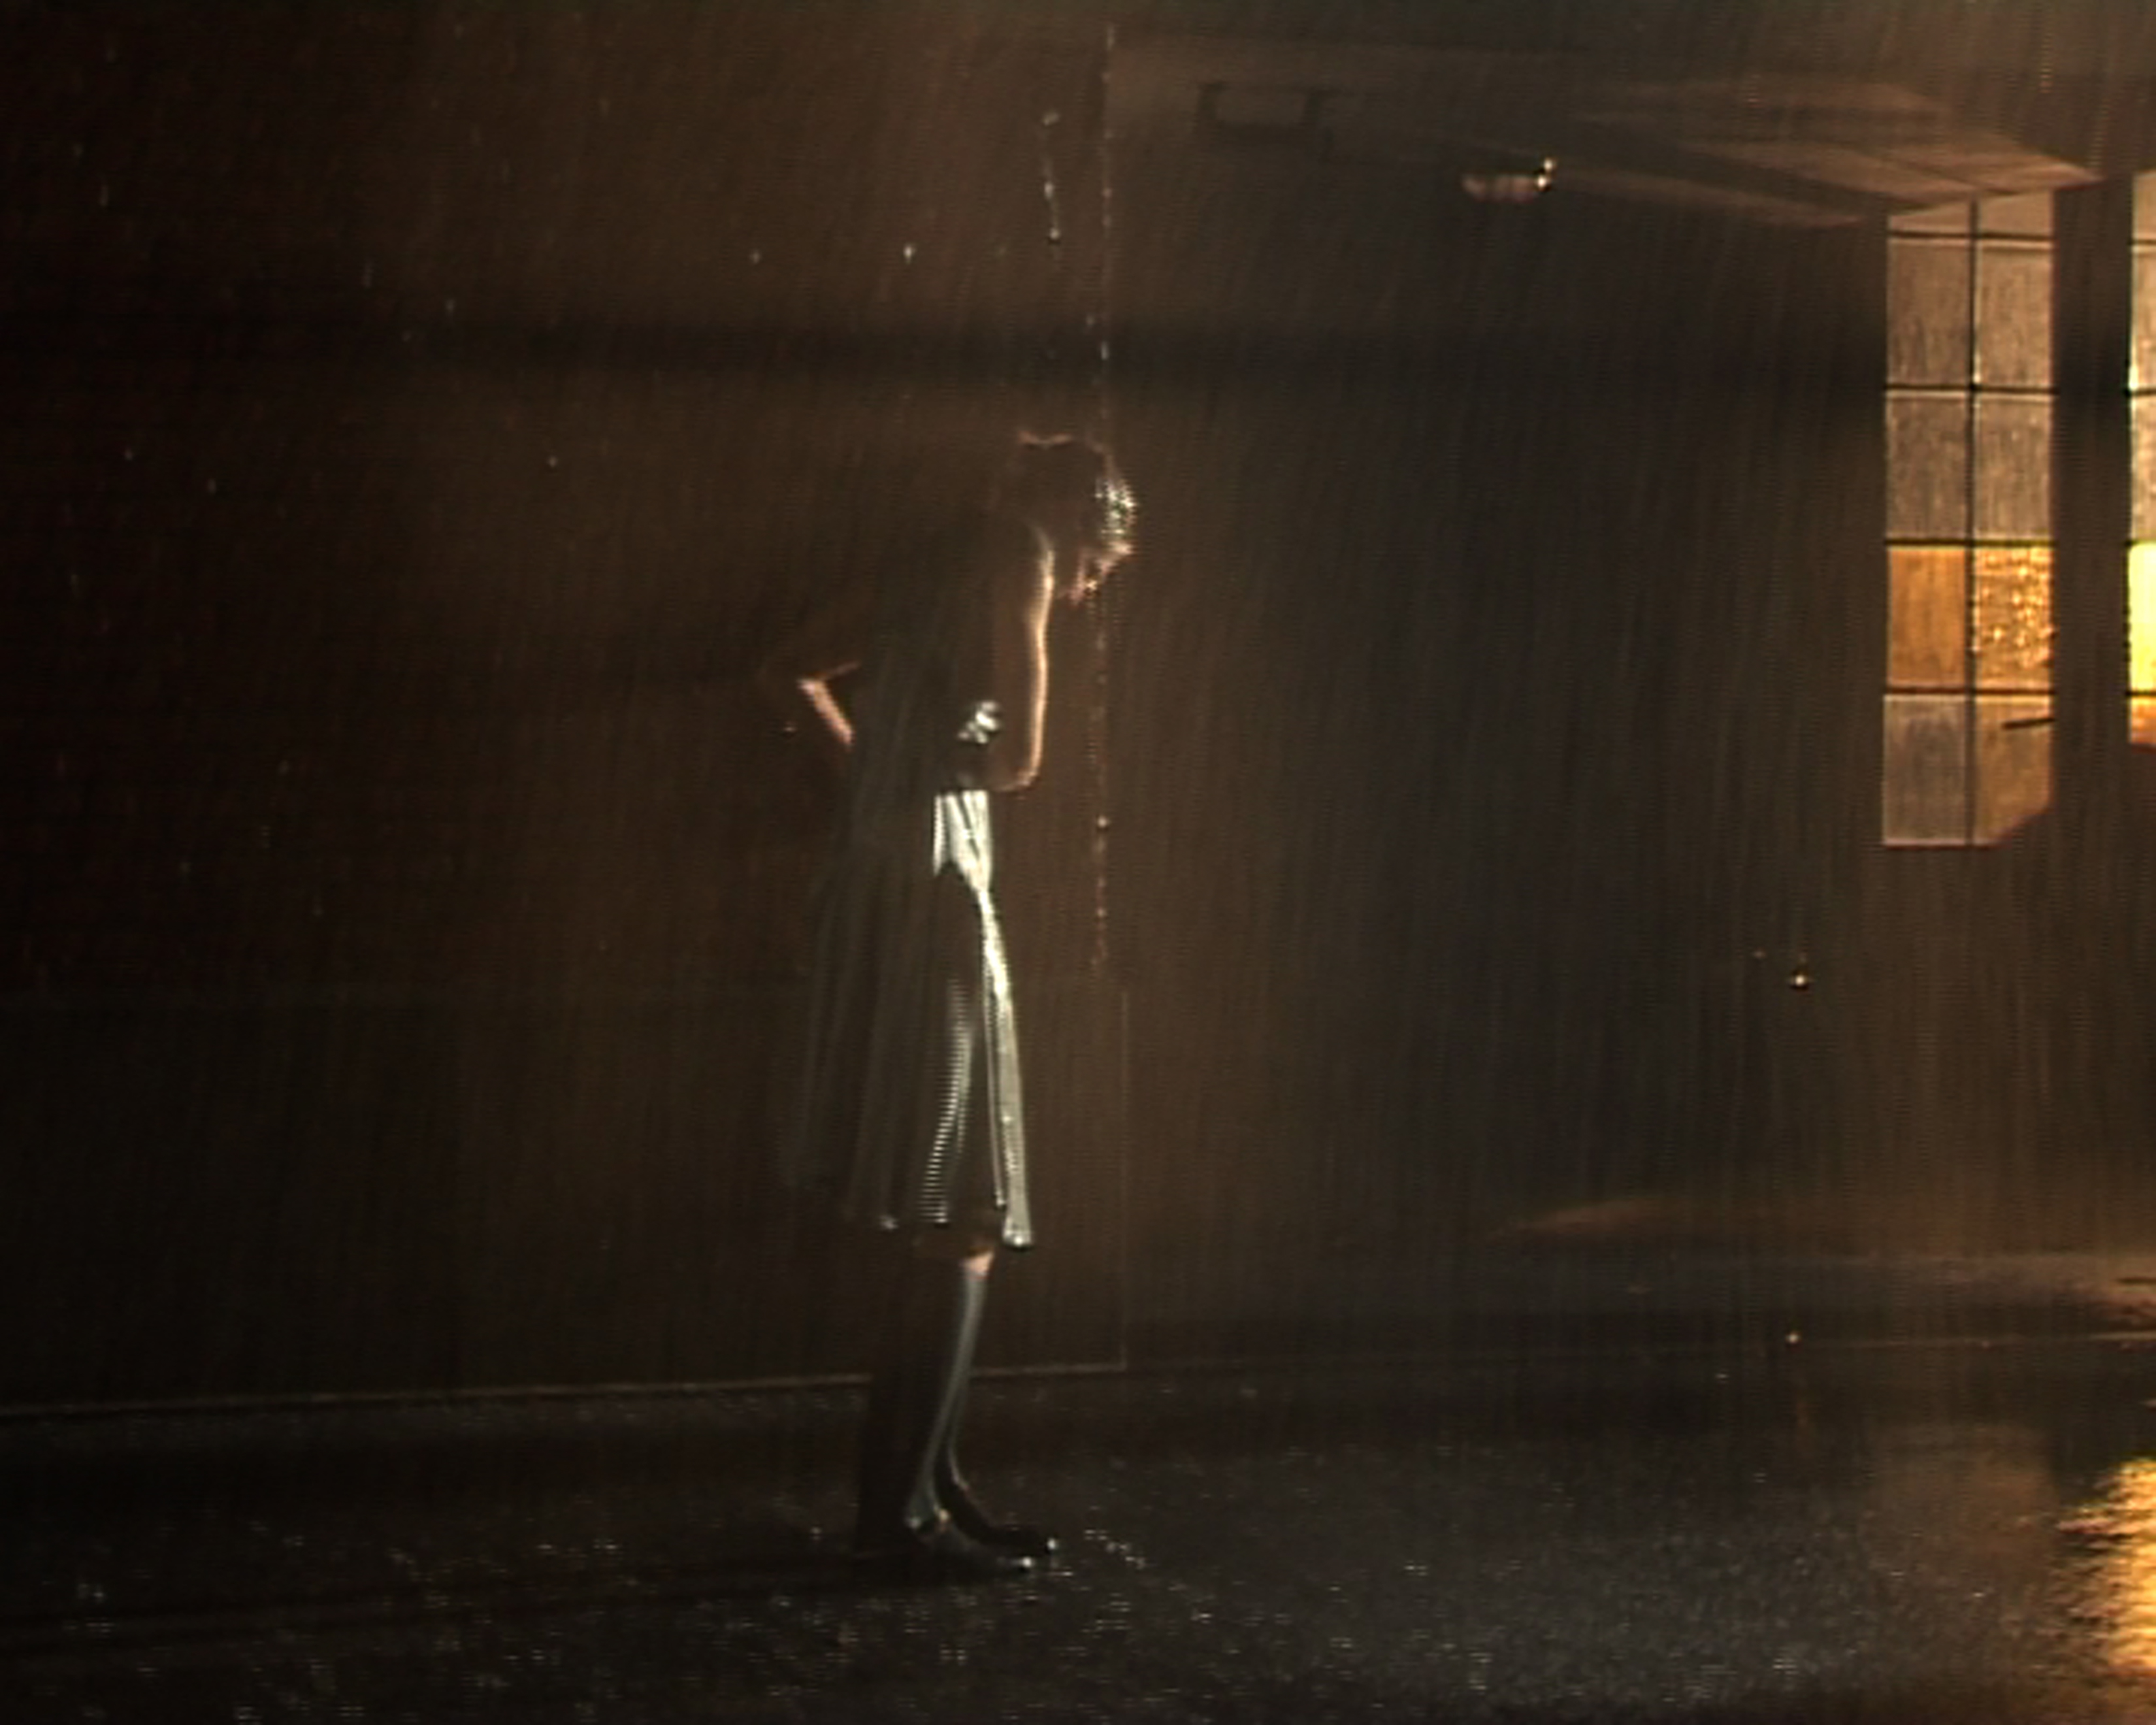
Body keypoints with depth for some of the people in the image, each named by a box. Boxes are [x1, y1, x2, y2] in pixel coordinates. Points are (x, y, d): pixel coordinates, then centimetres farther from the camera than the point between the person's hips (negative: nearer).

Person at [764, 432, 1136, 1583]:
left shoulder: (933, 572, 20)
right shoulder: (1020, 560, -5)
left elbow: (794, 670, 33)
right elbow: (1017, 758, -12)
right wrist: (955, 762, 9)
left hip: (878, 878, 9)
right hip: (935, 886, -9)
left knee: (938, 1223, 14)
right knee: (958, 1223, -7)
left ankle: (929, 1487, 19)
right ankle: (897, 1511, -8)